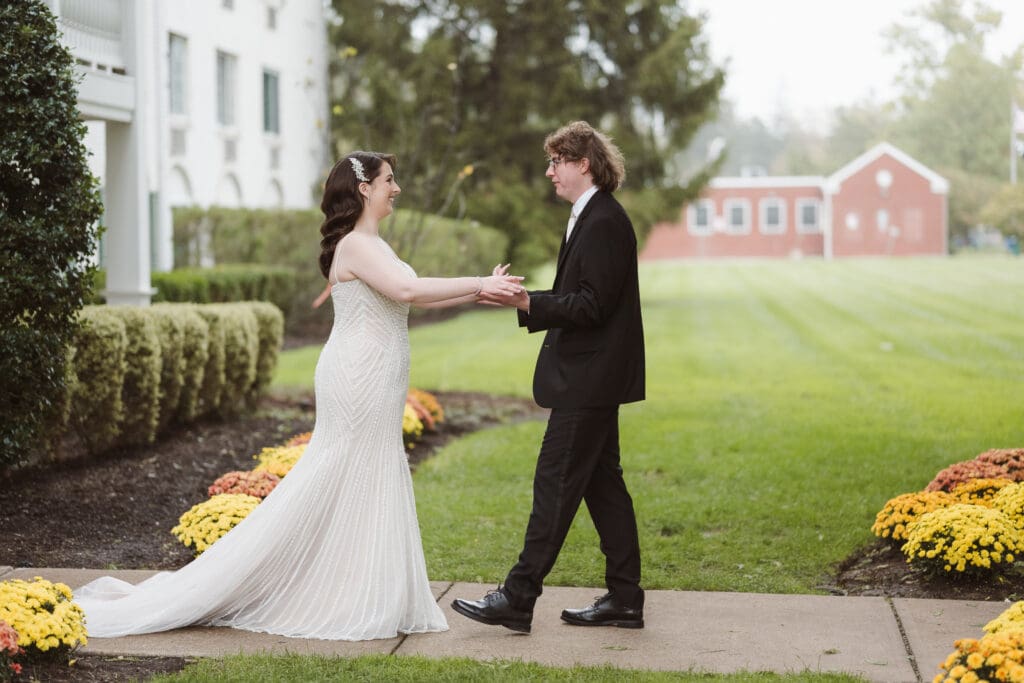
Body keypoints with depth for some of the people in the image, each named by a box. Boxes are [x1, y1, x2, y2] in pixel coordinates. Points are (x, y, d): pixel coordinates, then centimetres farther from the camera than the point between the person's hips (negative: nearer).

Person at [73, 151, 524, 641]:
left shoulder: (370, 245, 17)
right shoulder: (357, 244, -14)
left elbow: (413, 297, 15)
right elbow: (407, 290, -28)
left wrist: (478, 292, 8)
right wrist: (478, 284, -22)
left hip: (370, 387, 10)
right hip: (360, 383, -10)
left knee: (368, 486, 12)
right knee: (353, 489, -4)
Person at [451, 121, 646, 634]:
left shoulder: (603, 222, -16)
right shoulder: (593, 217, 16)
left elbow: (592, 305, -22)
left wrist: (526, 303, -22)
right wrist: (524, 299, 8)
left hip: (589, 379, -11)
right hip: (594, 378, 11)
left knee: (555, 483, -7)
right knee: (601, 483, 12)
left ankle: (518, 599, -3)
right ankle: (624, 600, 16)